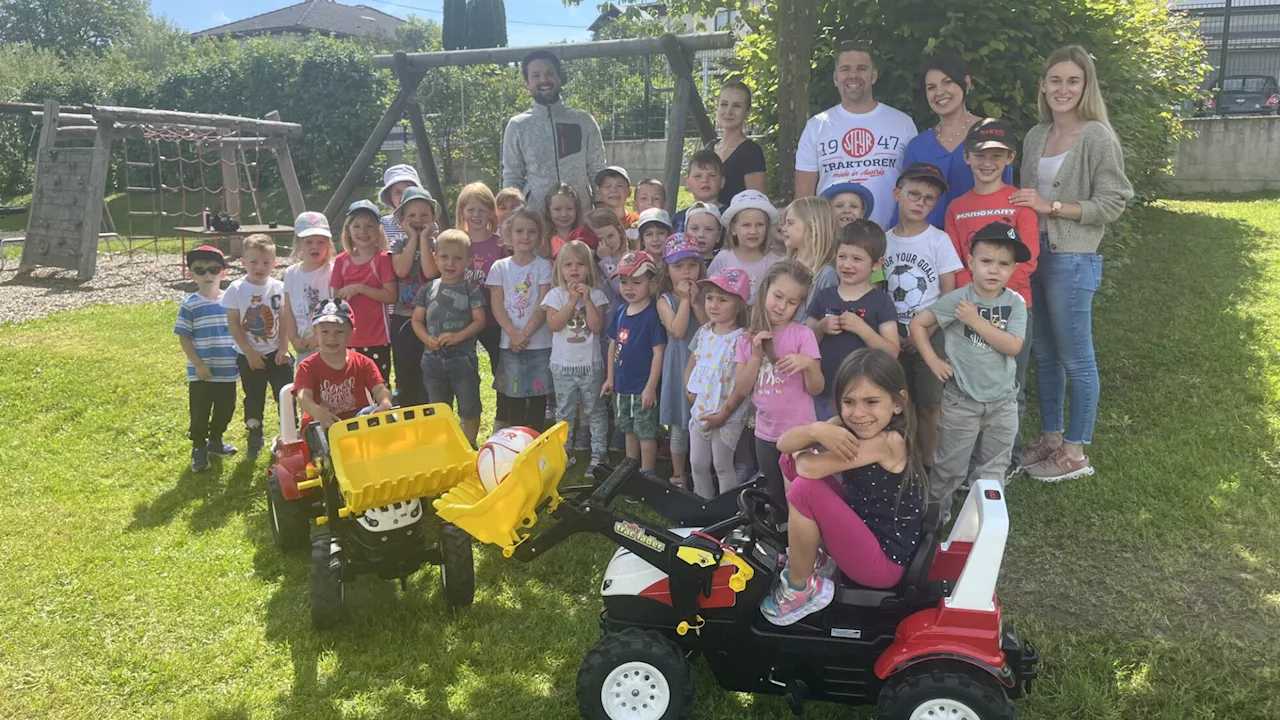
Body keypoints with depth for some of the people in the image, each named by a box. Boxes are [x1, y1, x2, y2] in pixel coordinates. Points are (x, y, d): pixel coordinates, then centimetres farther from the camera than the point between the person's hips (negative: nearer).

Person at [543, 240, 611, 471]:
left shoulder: (596, 295, -2)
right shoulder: (556, 295, -1)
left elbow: (596, 326, -13)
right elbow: (554, 324, -14)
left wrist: (586, 299, -17)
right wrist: (573, 300, -16)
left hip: (590, 363, -1)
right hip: (563, 364, 1)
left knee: (595, 410, 6)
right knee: (564, 411, 11)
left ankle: (598, 454, 13)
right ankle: (564, 452, 22)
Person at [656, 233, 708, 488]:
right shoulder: (665, 300, -2)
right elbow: (678, 331, -17)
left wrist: (696, 301, -15)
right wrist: (684, 300, -14)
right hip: (679, 366, -1)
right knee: (679, 425, 9)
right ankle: (678, 476, 22)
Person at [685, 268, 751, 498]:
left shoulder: (741, 338, -18)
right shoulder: (703, 332, 5)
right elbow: (691, 365, 16)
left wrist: (723, 414, -18)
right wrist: (690, 391, 1)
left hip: (727, 415, -7)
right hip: (700, 411, 7)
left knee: (722, 466, 4)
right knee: (697, 464, 15)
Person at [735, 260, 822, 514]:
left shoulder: (803, 335, -10)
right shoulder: (748, 339, 1)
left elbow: (816, 389, -10)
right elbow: (742, 387, -2)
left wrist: (808, 364, -29)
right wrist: (756, 355, -14)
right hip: (765, 433, 4)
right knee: (776, 498, 18)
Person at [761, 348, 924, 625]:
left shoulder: (890, 442, -26)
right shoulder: (846, 426, -2)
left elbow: (809, 468, -30)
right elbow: (784, 444, -9)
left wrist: (801, 453, -7)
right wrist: (816, 430, -29)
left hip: (883, 562, -9)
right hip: (862, 529, 9)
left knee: (806, 490, -26)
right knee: (791, 461, 5)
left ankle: (801, 589, -5)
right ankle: (818, 555, 15)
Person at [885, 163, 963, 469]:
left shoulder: (939, 239, -5)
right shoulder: (884, 240, 3)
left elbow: (949, 293, -5)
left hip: (931, 332, -3)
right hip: (894, 332, 3)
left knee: (930, 404, -2)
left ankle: (929, 464, 8)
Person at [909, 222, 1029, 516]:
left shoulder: (1015, 303, -6)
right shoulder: (957, 299, -11)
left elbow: (1013, 346, -17)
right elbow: (917, 324, -6)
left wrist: (976, 321, -21)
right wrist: (933, 360, -11)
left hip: (1003, 400, 3)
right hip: (962, 399, -3)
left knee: (993, 469, 17)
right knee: (951, 465, 8)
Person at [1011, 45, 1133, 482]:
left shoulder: (1097, 138, -9)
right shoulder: (1035, 137, 11)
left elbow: (1112, 204, -11)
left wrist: (1052, 207, -16)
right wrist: (1024, 209, -2)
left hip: (1073, 260, -7)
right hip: (1034, 254, 7)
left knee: (1075, 358, 2)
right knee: (1044, 354, 15)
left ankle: (1075, 452, 13)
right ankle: (1051, 438, 28)